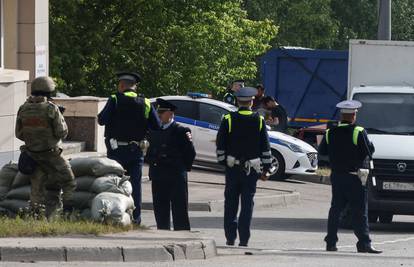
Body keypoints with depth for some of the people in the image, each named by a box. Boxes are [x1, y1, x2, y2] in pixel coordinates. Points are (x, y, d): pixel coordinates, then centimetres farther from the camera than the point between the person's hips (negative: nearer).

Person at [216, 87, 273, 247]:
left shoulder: (228, 120, -3)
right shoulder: (259, 121, -1)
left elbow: (220, 144, -1)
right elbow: (266, 147, 0)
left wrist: (222, 161, 9)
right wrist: (266, 168, 6)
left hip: (233, 167, 0)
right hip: (252, 168, 0)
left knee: (231, 204, 10)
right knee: (247, 204, 3)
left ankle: (230, 238, 9)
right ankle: (244, 240, 1)